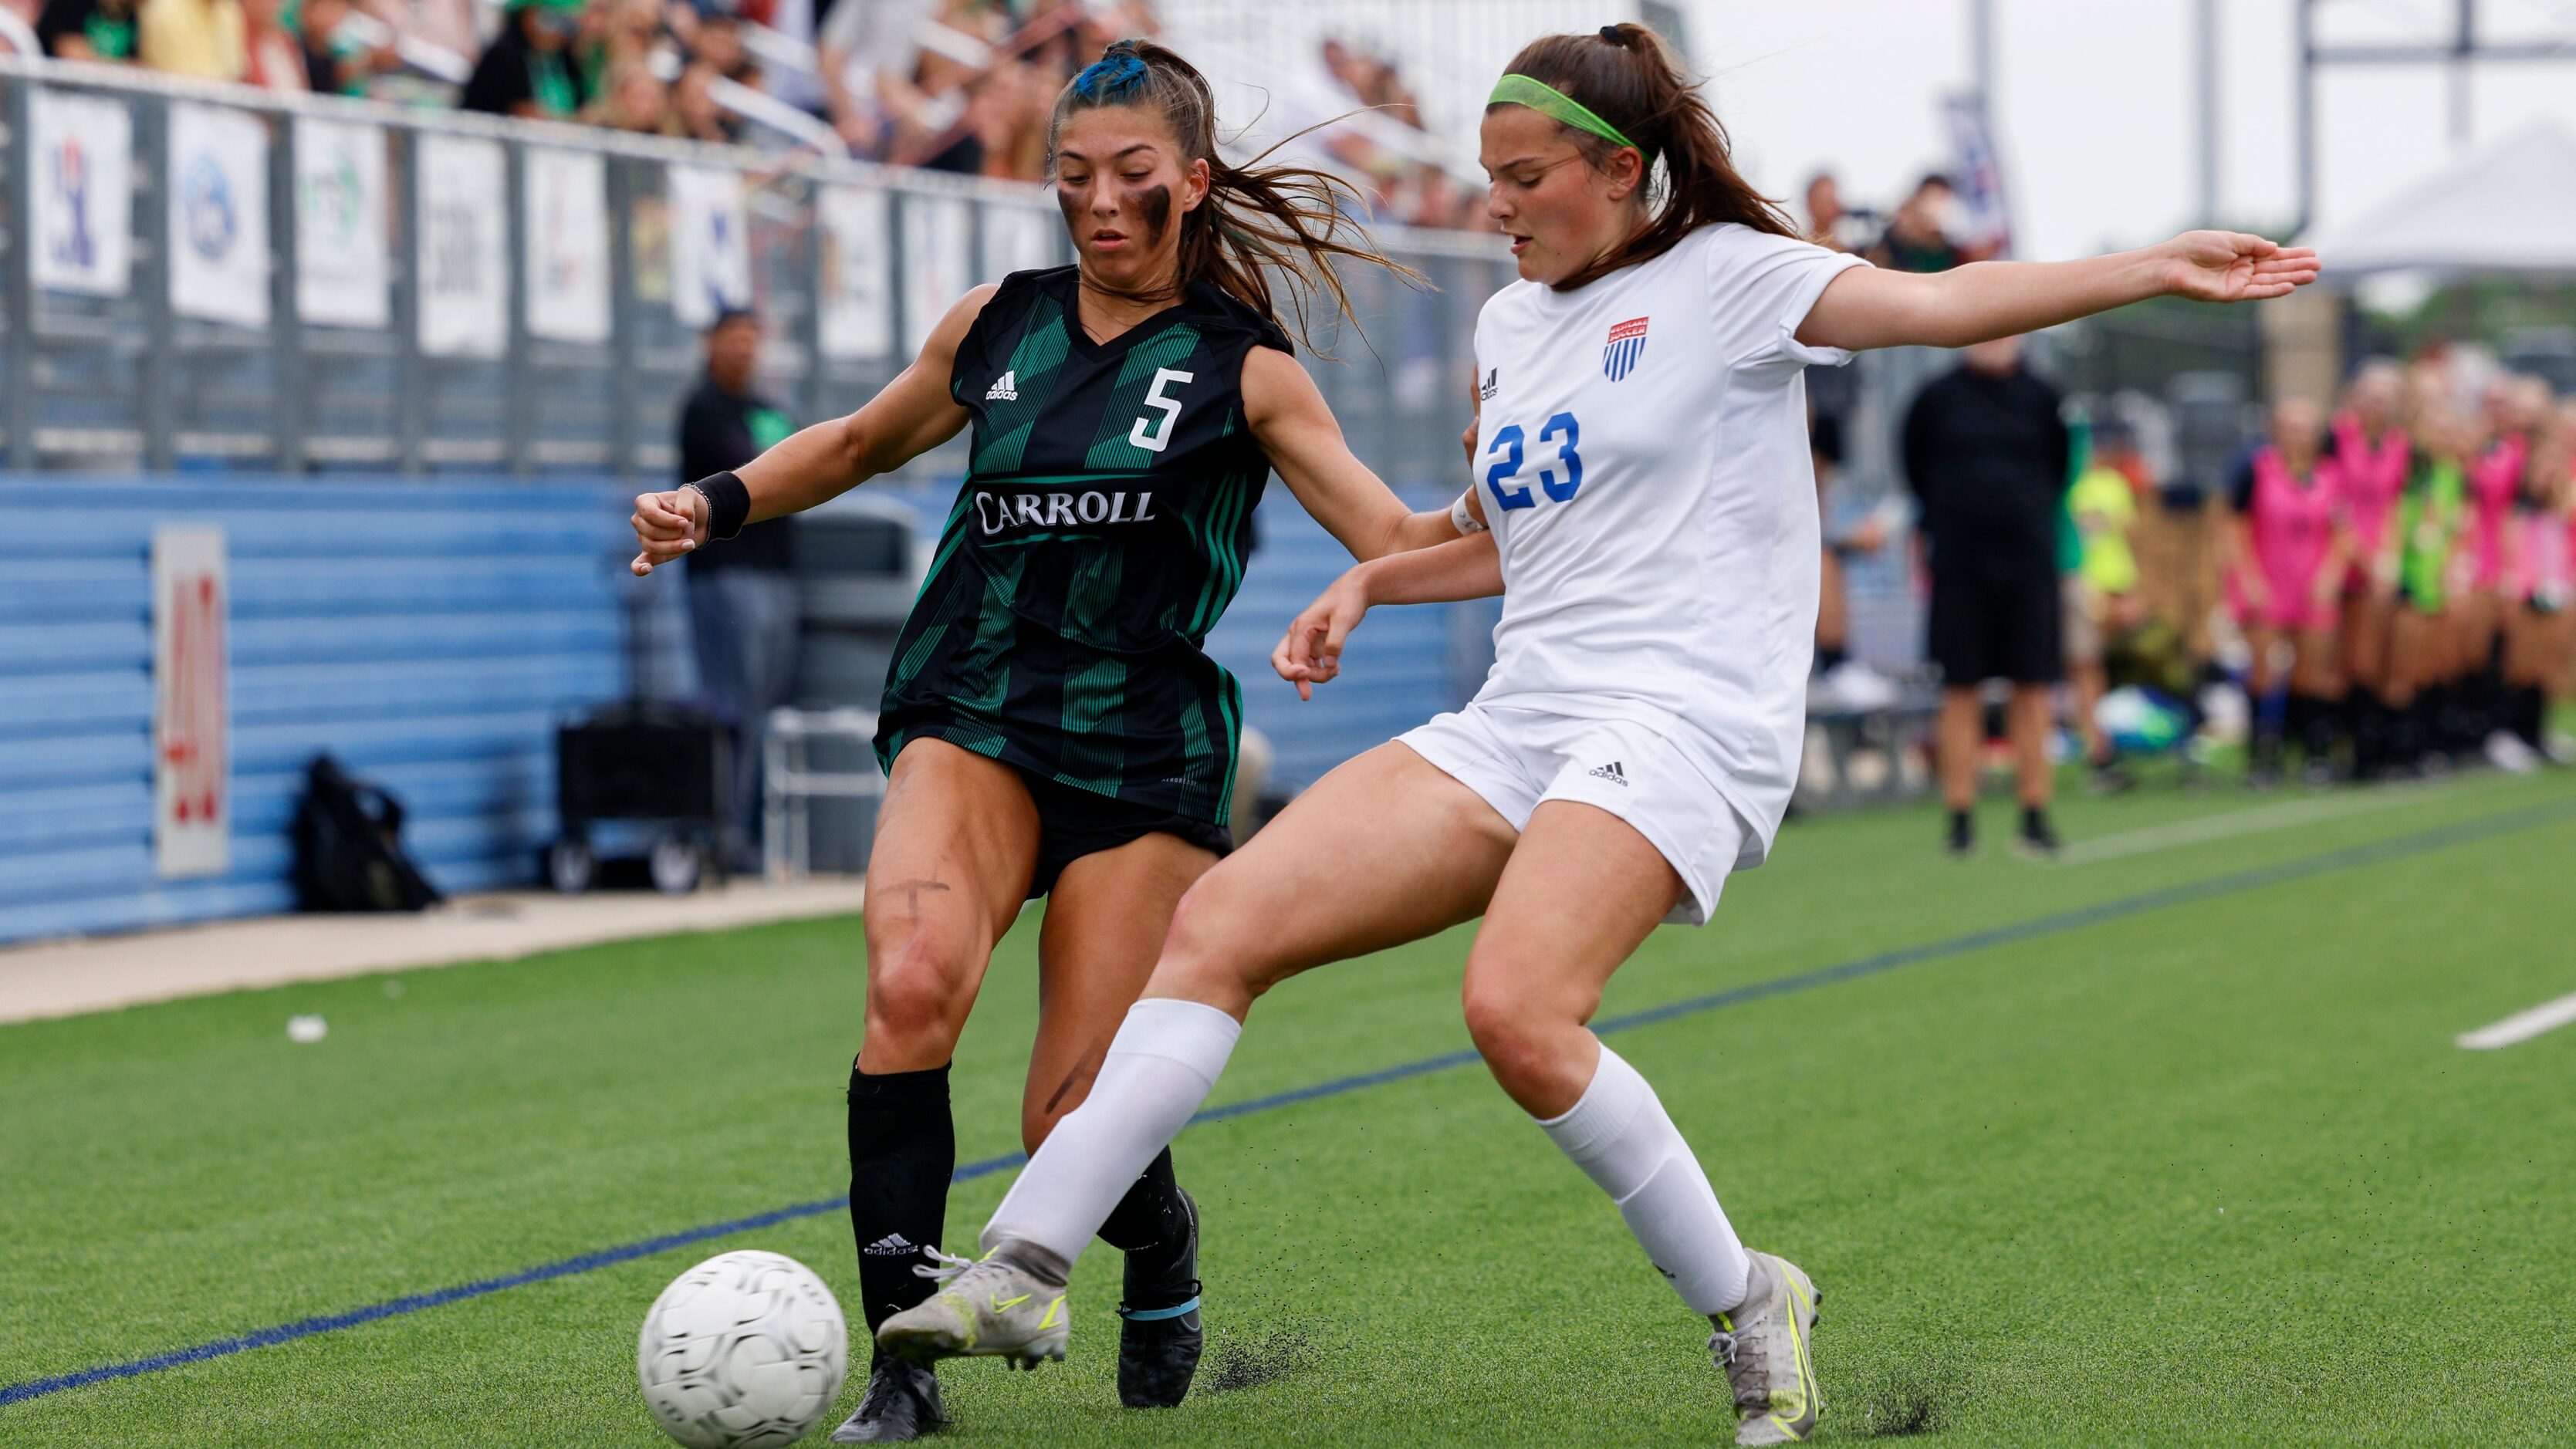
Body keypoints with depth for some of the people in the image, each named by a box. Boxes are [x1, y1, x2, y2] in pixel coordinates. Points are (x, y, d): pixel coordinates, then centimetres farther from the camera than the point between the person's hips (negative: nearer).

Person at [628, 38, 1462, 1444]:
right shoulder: (996, 325, 10)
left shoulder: (1243, 370, 2)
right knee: (914, 980, -30)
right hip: (970, 722, 2)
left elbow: (1397, 541, -2)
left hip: (1144, 757, -2)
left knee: (1074, 1129, -7)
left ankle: (1160, 1248, 32)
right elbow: (862, 442, 28)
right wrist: (718, 500, 16)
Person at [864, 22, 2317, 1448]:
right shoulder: (1510, 322, 20)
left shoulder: (1722, 276, -2)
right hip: (1517, 727, 7)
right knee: (1220, 923, -8)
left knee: (1518, 1009, -31)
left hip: (1683, 726, -7)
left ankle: (1745, 1303, -12)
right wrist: (1369, 581, 20)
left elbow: (1938, 302, -15)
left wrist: (2157, 267, -27)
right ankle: (1026, 1265, -8)